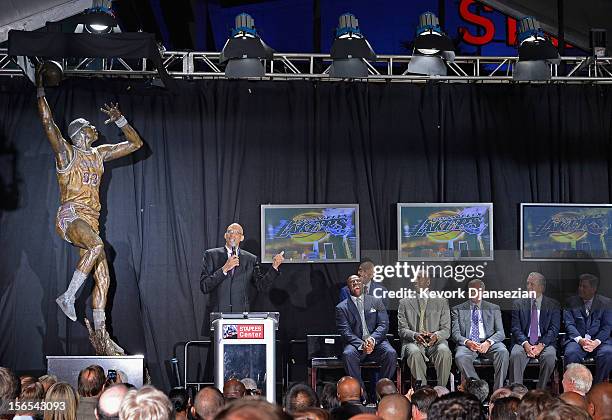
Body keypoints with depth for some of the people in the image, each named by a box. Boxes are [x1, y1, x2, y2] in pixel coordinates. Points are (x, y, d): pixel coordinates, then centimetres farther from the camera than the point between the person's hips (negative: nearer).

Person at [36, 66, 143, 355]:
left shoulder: (99, 154, 19)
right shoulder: (66, 152, 2)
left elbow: (135, 143, 25)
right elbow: (48, 123, -11)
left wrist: (119, 120, 17)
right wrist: (40, 91, -13)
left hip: (90, 221, 7)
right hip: (70, 216, -7)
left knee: (103, 279, -2)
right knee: (97, 245, -37)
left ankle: (100, 335, 2)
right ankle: (68, 297, -26)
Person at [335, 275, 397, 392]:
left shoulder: (376, 302, 14)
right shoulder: (342, 307, 8)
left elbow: (384, 325, 3)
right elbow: (345, 332, -3)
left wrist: (372, 339, -17)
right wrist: (361, 344, -20)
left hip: (377, 342, 1)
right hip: (356, 343, -1)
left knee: (391, 354, -29)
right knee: (348, 354, -34)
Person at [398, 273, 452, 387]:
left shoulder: (441, 302, 14)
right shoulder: (404, 303, 15)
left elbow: (446, 330, 7)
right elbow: (402, 329, 6)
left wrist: (436, 335, -17)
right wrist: (415, 335, -17)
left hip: (436, 341, 0)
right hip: (414, 343, 0)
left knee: (444, 352, -34)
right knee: (415, 353, -35)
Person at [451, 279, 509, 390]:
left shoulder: (493, 309, 17)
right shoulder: (458, 310, 14)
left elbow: (500, 332, 6)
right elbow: (455, 333, 4)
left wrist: (488, 342, -16)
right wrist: (467, 342, -19)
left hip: (488, 343, 1)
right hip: (467, 344, -1)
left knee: (503, 352, -31)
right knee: (460, 357, -34)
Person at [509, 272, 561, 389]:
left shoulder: (553, 305, 9)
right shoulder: (518, 304, 11)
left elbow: (554, 329, 0)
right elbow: (515, 328, 3)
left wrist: (541, 345, -16)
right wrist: (525, 344, -15)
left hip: (545, 343, 0)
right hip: (524, 341, 1)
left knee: (549, 356, -33)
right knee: (515, 355, -31)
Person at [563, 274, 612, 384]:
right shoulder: (571, 302, 11)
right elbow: (569, 324, 2)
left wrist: (596, 342, -16)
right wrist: (580, 340, -17)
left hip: (598, 340, 0)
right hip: (577, 339, 0)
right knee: (571, 353, -33)